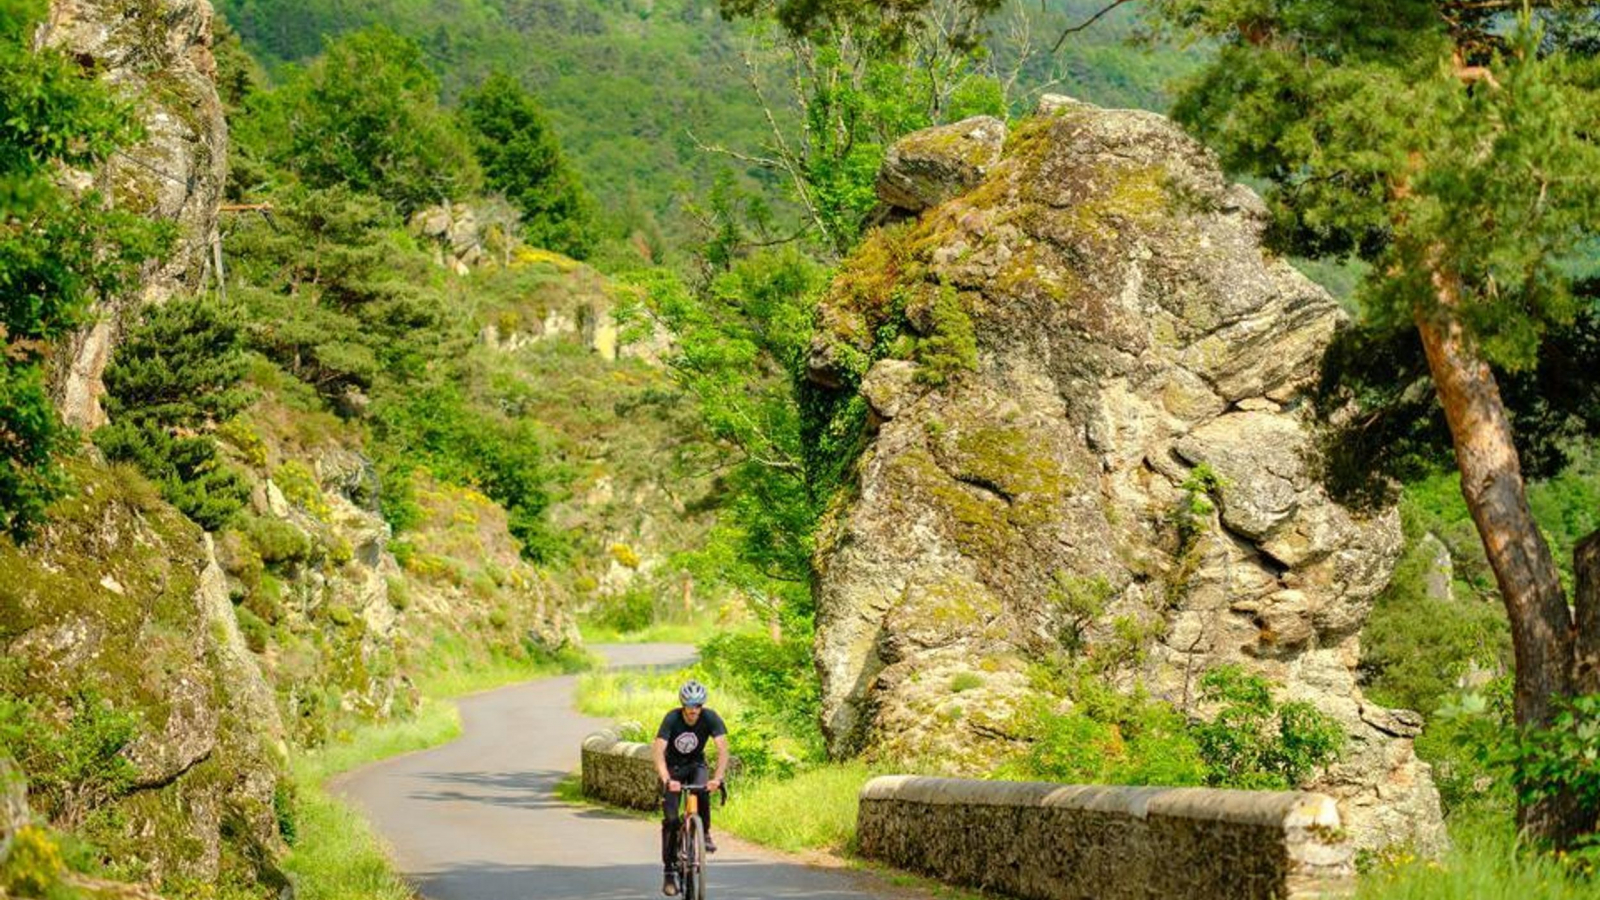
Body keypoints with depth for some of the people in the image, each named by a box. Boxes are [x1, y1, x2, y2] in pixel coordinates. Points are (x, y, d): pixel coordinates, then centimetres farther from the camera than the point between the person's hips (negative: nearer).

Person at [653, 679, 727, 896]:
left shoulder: (710, 718, -23)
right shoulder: (672, 719, -27)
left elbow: (722, 749, -30)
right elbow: (659, 751, -36)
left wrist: (718, 778, -47)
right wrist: (667, 780, -51)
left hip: (696, 765, 1)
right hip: (672, 767, -1)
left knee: (703, 792, -33)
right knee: (671, 819, -11)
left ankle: (705, 833, -9)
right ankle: (669, 872, -2)